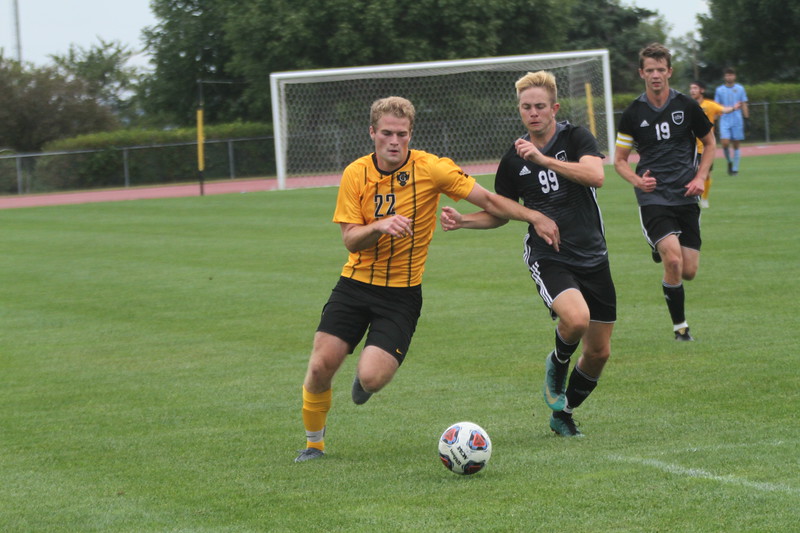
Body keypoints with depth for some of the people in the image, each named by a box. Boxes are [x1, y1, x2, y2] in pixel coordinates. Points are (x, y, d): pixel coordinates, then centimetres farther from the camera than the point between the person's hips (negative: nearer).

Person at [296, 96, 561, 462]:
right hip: (355, 282, 2)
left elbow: (488, 200, -5)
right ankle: (314, 442, 16)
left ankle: (367, 373, 22)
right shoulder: (356, 174, -5)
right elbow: (350, 240, -8)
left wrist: (534, 217, -12)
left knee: (372, 378, -18)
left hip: (402, 292, -2)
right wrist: (380, 227, -27)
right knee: (321, 367, -10)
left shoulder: (431, 169, -10)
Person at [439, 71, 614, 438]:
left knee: (598, 353, 6)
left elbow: (595, 175, -25)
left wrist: (543, 159, -30)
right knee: (576, 319, -31)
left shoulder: (576, 138, -5)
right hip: (547, 256, -1)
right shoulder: (514, 159, 3)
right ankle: (557, 365, 2)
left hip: (592, 257, 1)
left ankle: (563, 413, 30)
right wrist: (461, 221, -3)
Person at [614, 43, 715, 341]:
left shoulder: (687, 106, 3)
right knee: (674, 260, -23)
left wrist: (700, 177, 2)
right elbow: (619, 160, 8)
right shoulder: (633, 114, 0)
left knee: (689, 271, -1)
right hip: (652, 197, -2)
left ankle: (661, 249, 34)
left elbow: (709, 142, 16)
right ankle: (680, 325, -7)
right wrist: (636, 180, -11)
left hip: (685, 197, 2)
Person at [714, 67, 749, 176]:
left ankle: (735, 168, 9)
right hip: (725, 120, 0)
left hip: (737, 120, 0)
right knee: (725, 143, -14)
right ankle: (729, 162, 12)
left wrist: (747, 117, 1)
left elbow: (744, 105, 8)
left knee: (736, 145, 1)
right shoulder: (720, 90, 6)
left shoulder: (740, 89, 6)